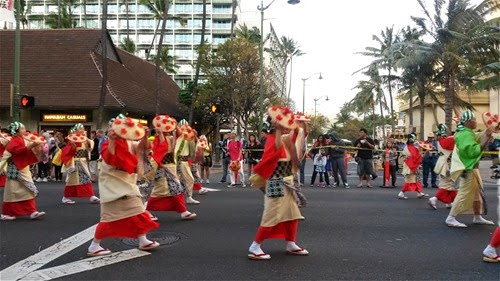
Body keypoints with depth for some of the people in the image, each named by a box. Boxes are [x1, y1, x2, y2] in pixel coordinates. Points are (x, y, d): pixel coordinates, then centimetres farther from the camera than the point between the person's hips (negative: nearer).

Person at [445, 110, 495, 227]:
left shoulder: (467, 132, 14)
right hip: (467, 169, -11)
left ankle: (478, 217, 28)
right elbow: (472, 151, -26)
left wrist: (486, 134, -1)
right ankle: (451, 218, -4)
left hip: (470, 167, 11)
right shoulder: (466, 134, -19)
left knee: (477, 193, 17)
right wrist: (484, 142, -21)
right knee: (465, 194, -8)